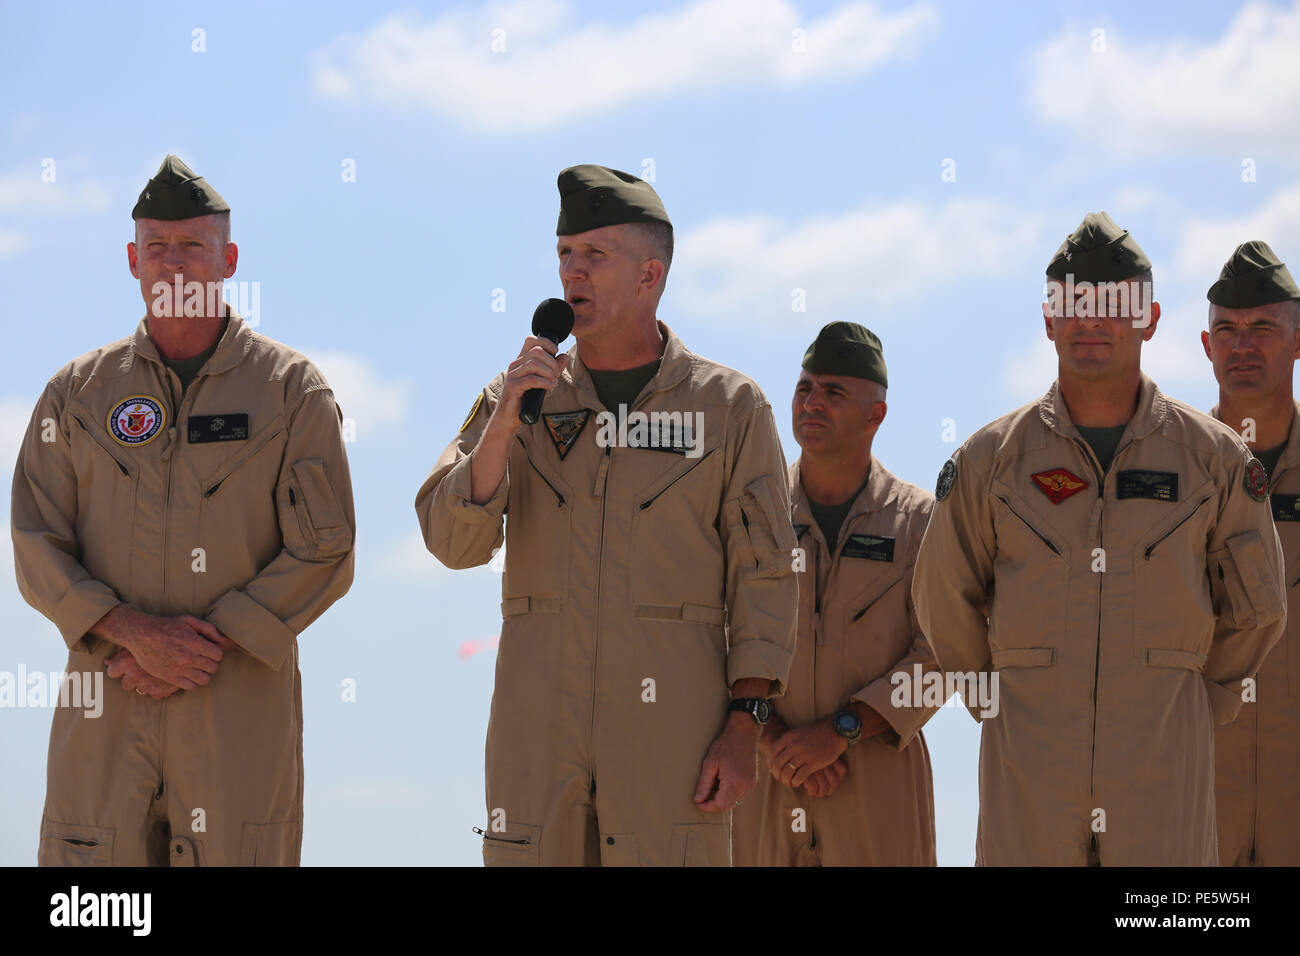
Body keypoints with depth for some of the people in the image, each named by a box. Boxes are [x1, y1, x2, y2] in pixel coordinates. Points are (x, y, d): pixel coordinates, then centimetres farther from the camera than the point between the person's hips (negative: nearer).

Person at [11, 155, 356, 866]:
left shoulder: (292, 391, 5)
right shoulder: (79, 392, 10)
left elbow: (323, 554, -1)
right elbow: (38, 551, 5)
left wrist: (211, 641, -11)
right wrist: (134, 632, -11)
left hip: (244, 712, -1)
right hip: (104, 719, 1)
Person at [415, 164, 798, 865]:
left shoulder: (729, 406, 3)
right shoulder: (518, 397, 9)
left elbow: (762, 573, 1)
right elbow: (452, 540, 0)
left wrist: (743, 728, -6)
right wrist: (505, 421, -13)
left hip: (671, 724, -2)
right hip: (538, 722, 2)